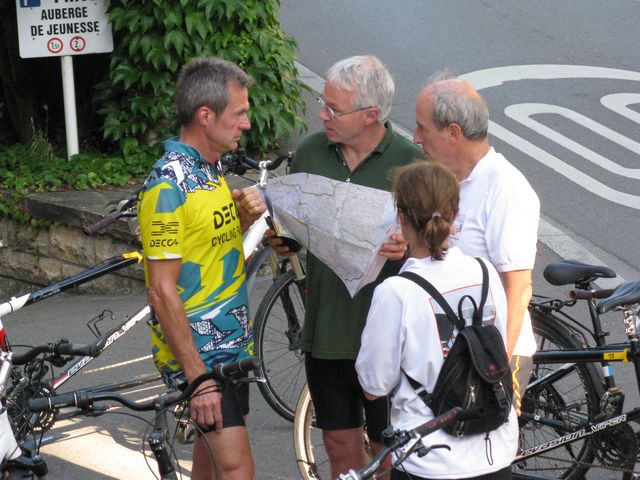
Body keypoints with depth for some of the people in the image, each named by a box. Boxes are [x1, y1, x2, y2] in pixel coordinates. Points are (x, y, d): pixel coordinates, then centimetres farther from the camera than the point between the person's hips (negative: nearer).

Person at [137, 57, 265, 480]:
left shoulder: (210, 168, 9)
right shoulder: (169, 185, -20)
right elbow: (162, 292, -22)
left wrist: (244, 217, 0)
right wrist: (198, 378, -23)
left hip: (230, 345, 9)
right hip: (197, 352, -9)